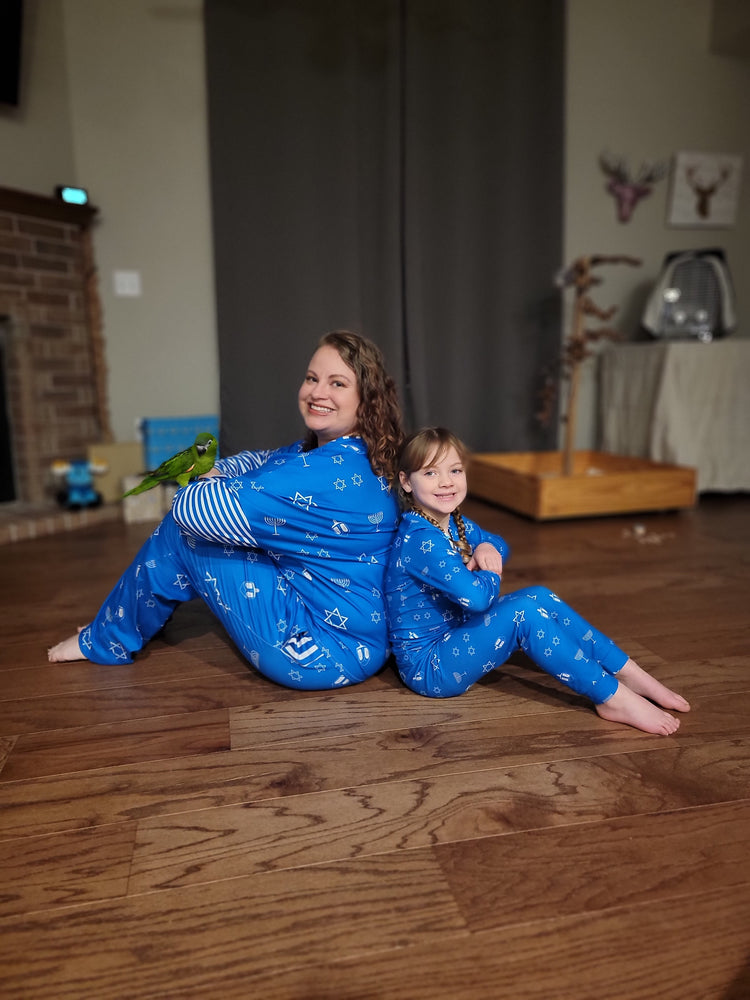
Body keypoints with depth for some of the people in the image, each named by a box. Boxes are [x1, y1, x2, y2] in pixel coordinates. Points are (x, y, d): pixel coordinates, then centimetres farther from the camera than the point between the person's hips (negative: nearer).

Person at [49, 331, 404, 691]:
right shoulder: (358, 455, 3)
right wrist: (216, 473, 0)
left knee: (182, 529, -4)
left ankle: (108, 640, 19)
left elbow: (190, 509, -22)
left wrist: (202, 487, 0)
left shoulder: (326, 473, -27)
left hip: (324, 655, -9)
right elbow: (262, 462, 18)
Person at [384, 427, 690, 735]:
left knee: (540, 596, -1)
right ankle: (612, 697, -16)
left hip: (454, 636, 10)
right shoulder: (420, 539, -27)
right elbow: (476, 597, -35)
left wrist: (487, 548, -6)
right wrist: (491, 574, -11)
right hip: (427, 667, -10)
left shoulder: (453, 522, 4)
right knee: (524, 611, -24)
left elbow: (500, 544, 20)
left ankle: (629, 675, 2)